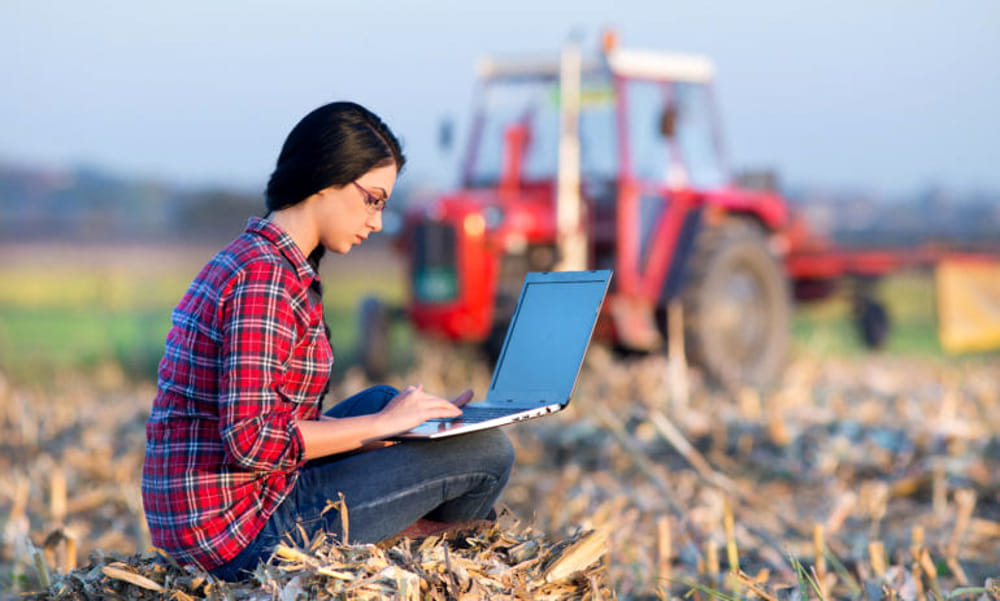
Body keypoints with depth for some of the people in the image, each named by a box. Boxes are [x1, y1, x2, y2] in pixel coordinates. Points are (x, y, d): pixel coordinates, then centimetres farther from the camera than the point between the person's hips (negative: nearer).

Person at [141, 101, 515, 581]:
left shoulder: (249, 258, 14)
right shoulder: (266, 280, -17)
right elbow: (251, 441, -25)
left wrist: (402, 418, 11)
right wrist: (381, 425, -14)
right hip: (244, 532, -10)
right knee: (488, 451, -7)